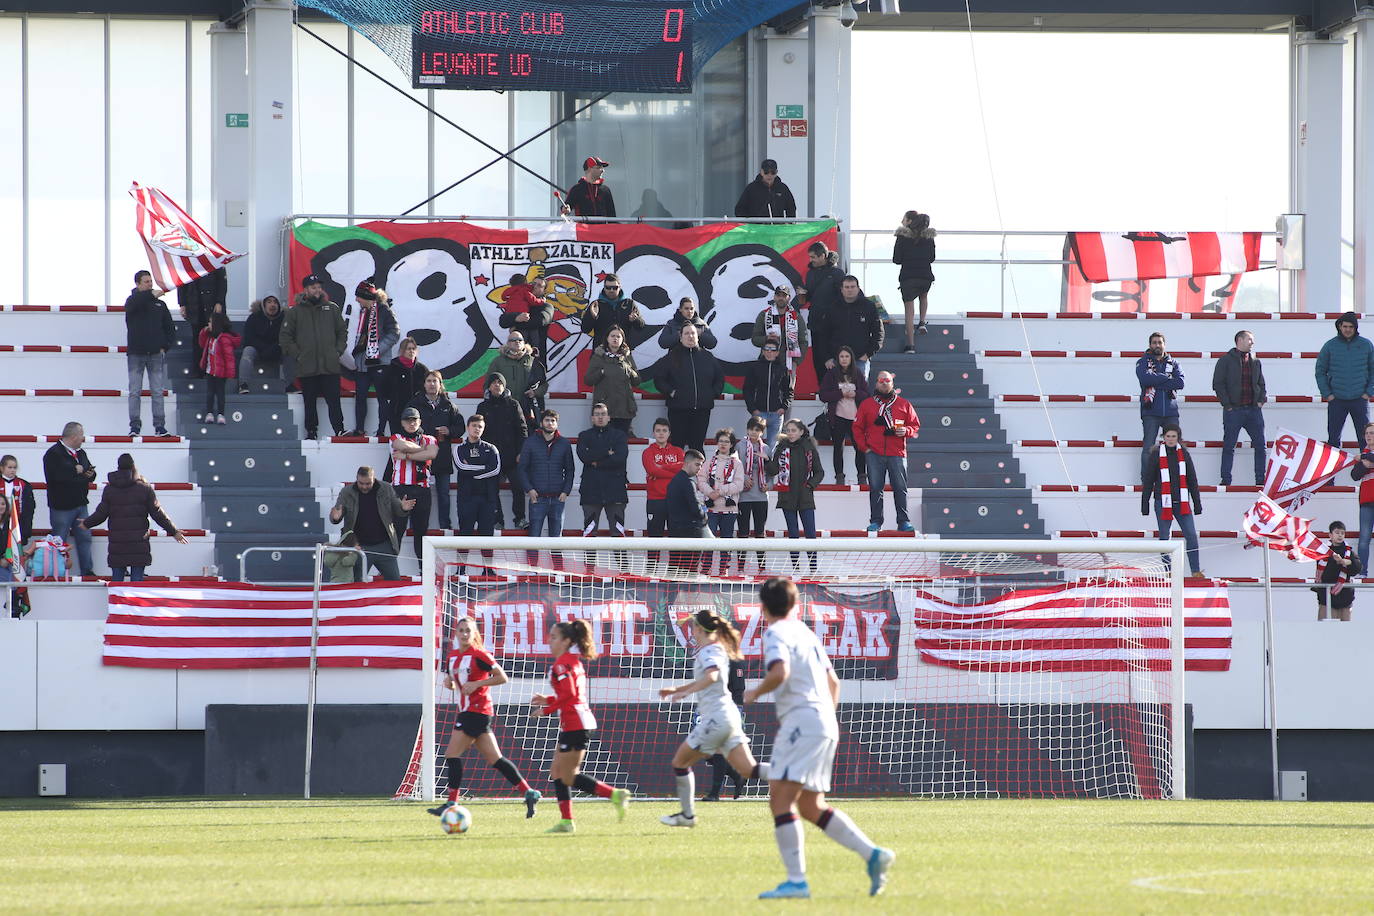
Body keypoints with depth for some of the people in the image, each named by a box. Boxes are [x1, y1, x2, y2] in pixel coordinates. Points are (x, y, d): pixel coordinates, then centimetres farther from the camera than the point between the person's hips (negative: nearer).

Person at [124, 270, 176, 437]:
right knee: (135, 392, -2)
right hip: (136, 354, -2)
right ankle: (135, 426, 2)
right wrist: (151, 294, -32)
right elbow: (132, 305, -24)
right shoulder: (133, 301, 3)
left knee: (157, 392, 1)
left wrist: (165, 346, 2)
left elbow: (170, 328, 15)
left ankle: (160, 426, 3)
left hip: (156, 354, 2)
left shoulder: (160, 304, 10)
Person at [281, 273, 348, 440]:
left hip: (330, 365, 0)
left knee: (333, 401, -5)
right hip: (307, 368, 0)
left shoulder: (332, 309, 10)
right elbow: (286, 337, 5)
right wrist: (296, 355, -4)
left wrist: (338, 350, 4)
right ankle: (311, 432, 10)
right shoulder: (295, 312, 5)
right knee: (310, 403, 4)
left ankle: (339, 430, -6)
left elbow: (342, 331, 17)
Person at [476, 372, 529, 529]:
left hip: (512, 456, -1)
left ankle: (520, 518, 3)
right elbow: (479, 431, 11)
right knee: (493, 490, 1)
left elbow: (522, 428, 4)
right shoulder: (483, 407, 11)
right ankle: (497, 520, 6)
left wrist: (521, 452, -6)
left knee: (518, 488, -5)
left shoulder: (513, 404, 7)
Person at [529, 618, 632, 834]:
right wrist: (548, 699, 18)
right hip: (578, 724, 10)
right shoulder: (574, 661, 17)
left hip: (574, 725, -10)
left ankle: (615, 794, -11)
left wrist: (546, 709, -13)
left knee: (568, 777, -6)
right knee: (557, 773, 12)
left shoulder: (562, 664, -13)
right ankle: (566, 821, 11)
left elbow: (568, 694, -22)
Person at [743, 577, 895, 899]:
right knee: (811, 806, 14)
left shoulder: (777, 634, -6)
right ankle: (873, 854, 7)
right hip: (826, 722, 9)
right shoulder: (807, 633, 21)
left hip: (802, 721, -9)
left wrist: (756, 692, -7)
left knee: (780, 798, -12)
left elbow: (780, 672, -24)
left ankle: (796, 880, -20)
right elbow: (832, 682, 26)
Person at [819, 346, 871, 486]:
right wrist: (841, 394, -13)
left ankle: (862, 476, 2)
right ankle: (839, 476, 7)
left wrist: (855, 394, -12)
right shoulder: (831, 374, 3)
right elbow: (823, 395, -3)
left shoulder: (858, 375, 8)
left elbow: (867, 395, 8)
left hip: (855, 416, 1)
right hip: (838, 417, -1)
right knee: (838, 448, 1)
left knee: (860, 447, -5)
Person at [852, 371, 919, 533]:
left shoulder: (903, 404, 10)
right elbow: (858, 428, 11)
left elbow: (915, 425, 13)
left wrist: (906, 431, -8)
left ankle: (903, 521, 0)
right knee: (875, 488, 0)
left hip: (897, 454, 0)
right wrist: (864, 447, 0)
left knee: (900, 488, -4)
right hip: (874, 454, 0)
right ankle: (876, 521, 4)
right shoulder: (867, 405, 10)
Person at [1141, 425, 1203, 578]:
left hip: (1182, 502, 2)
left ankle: (1196, 570, -3)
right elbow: (1147, 480, 0)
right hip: (1163, 502, -2)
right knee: (1164, 537, 3)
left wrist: (1197, 503, 10)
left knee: (1191, 535, -6)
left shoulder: (1183, 453, 6)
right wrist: (1144, 504, -2)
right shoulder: (1156, 454, -2)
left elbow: (1192, 480, 11)